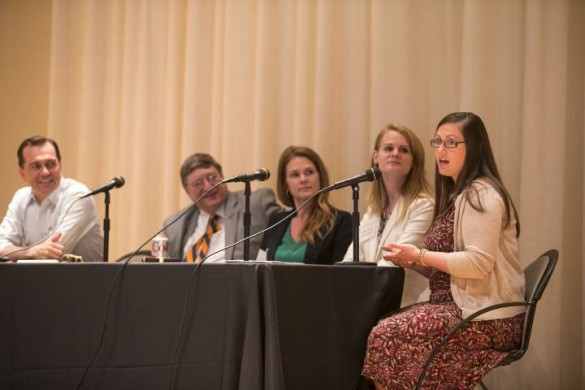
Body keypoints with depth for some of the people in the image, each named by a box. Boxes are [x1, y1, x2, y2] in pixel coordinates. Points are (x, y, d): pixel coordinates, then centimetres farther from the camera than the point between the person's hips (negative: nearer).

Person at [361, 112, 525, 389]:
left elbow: (478, 263, -22)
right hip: (460, 306, 10)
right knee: (380, 325, -3)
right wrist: (412, 262, 2)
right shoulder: (458, 195, 20)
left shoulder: (481, 195, -11)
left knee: (386, 336, -19)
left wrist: (419, 255, -15)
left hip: (487, 319, -10)